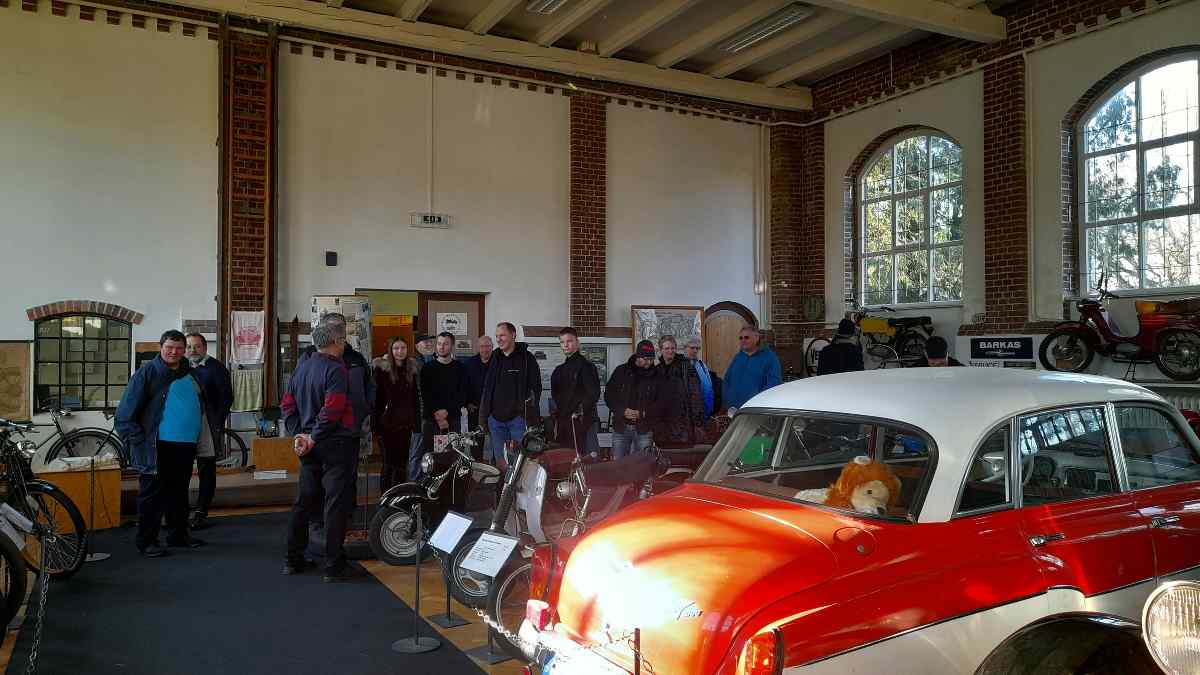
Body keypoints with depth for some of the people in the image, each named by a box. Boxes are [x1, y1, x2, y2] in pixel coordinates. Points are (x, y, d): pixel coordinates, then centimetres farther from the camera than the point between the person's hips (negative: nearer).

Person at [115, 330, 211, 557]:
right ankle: (146, 541, 8)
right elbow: (126, 414, -8)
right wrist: (138, 441, -13)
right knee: (152, 493, 0)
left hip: (186, 445, 6)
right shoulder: (148, 373, -6)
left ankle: (178, 534, 27)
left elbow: (201, 407, 24)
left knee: (179, 492, 16)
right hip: (158, 446, -6)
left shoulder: (190, 375, 13)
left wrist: (202, 436, 16)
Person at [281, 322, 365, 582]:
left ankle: (293, 559, 24)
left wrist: (299, 433, 5)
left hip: (310, 446, 8)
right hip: (336, 443, -8)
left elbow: (287, 404, 11)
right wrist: (314, 437, -14)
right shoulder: (335, 369, -15)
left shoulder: (302, 367, 11)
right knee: (337, 503, -3)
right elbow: (332, 409, -23)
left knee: (304, 501, 16)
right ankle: (334, 565, 1)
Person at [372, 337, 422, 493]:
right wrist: (375, 422, -11)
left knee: (402, 463, 8)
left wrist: (417, 421, 7)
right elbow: (376, 397, -6)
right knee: (389, 463, -3)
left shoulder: (413, 370, 10)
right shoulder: (382, 369, -3)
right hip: (387, 423, -4)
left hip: (405, 423, 4)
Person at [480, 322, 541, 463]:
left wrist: (532, 418, -13)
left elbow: (536, 388, -6)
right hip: (495, 418, 5)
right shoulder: (494, 358, 14)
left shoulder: (526, 358, -3)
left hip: (518, 418, -5)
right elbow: (487, 389, 18)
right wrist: (483, 416, 12)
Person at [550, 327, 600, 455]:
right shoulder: (559, 370, 20)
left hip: (580, 422, -7)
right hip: (562, 423, 7)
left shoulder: (586, 365, -4)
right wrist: (556, 422, 16)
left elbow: (593, 394, -11)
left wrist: (580, 412, -16)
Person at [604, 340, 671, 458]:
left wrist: (644, 413, -11)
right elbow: (608, 395, 6)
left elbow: (665, 401, 1)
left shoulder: (658, 376, 4)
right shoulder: (622, 371, 6)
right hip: (621, 426, 1)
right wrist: (623, 411, -10)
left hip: (644, 428, -1)